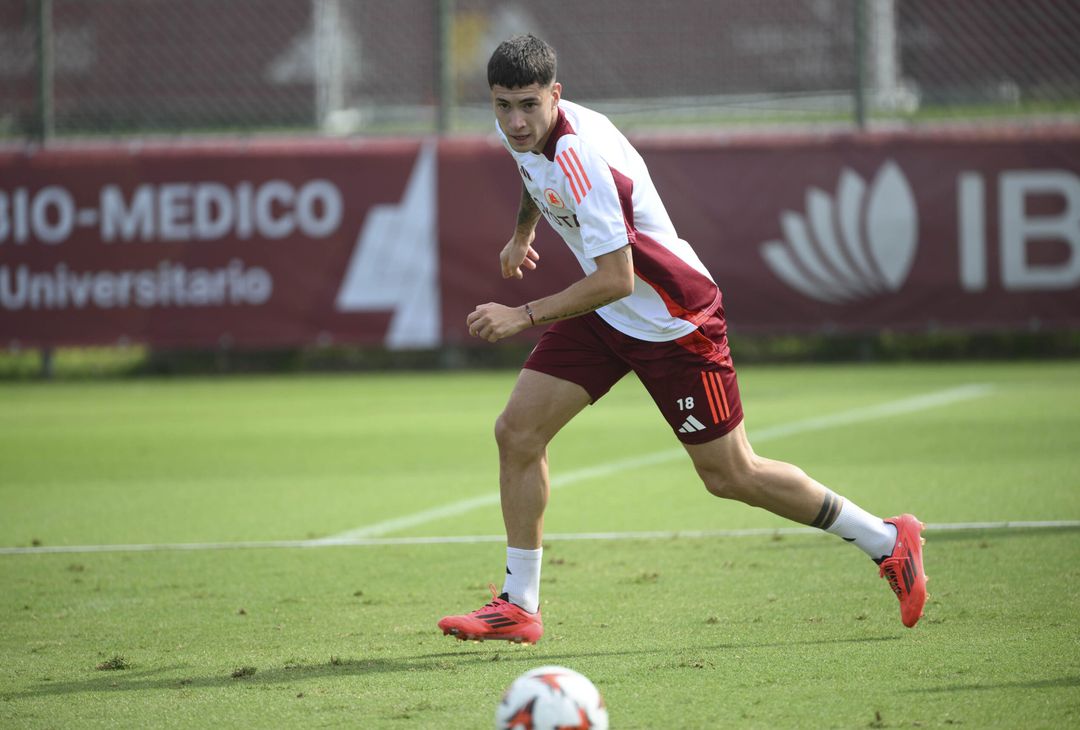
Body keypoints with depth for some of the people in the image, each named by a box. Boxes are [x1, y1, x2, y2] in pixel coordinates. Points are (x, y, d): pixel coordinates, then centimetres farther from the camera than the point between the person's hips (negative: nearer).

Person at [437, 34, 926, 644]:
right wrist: (524, 231, 32)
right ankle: (519, 606, 5)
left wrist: (524, 316, -32)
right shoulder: (519, 132, -6)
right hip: (605, 314, 8)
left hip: (674, 321, -8)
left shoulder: (581, 159, -32)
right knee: (517, 433, -3)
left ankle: (889, 542, 17)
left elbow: (616, 279, -32)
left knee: (731, 476, 1)